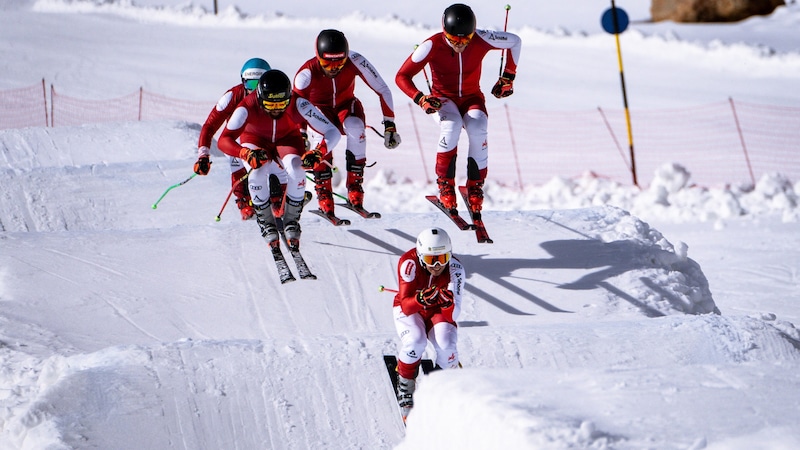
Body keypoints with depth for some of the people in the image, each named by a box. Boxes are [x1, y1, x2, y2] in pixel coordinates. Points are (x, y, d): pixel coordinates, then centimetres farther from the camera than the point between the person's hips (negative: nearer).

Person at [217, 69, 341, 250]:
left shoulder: (298, 105, -35)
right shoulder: (248, 108, -37)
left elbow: (333, 132, -35)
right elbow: (223, 141, -43)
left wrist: (318, 152, -55)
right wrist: (246, 153, -63)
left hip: (287, 138, 0)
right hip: (256, 140, 0)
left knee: (296, 170, -29)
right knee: (258, 170, -30)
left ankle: (292, 221, -5)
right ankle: (266, 222, -5)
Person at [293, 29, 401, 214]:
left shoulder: (355, 61, -29)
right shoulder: (307, 74, -31)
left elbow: (382, 90, -20)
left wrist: (390, 126, -21)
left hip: (346, 105, 1)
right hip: (319, 109, -1)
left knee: (356, 129, -35)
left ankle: (355, 185, -22)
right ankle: (323, 193, -16)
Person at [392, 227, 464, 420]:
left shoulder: (455, 268, -25)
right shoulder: (409, 263, -30)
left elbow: (452, 315, -31)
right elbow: (406, 306, -34)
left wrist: (449, 304, -54)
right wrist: (420, 299, -56)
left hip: (438, 311, 1)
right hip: (409, 310, -1)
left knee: (446, 344, -28)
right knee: (415, 342, -31)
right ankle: (405, 386, -5)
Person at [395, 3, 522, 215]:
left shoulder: (481, 40, -19)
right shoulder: (432, 46, -23)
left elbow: (515, 41, 0)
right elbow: (402, 76, -16)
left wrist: (508, 77, 0)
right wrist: (420, 99, -31)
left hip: (471, 97, 1)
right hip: (442, 98, -1)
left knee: (478, 130, -33)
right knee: (451, 125, -36)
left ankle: (475, 186, -16)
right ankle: (445, 185, -24)